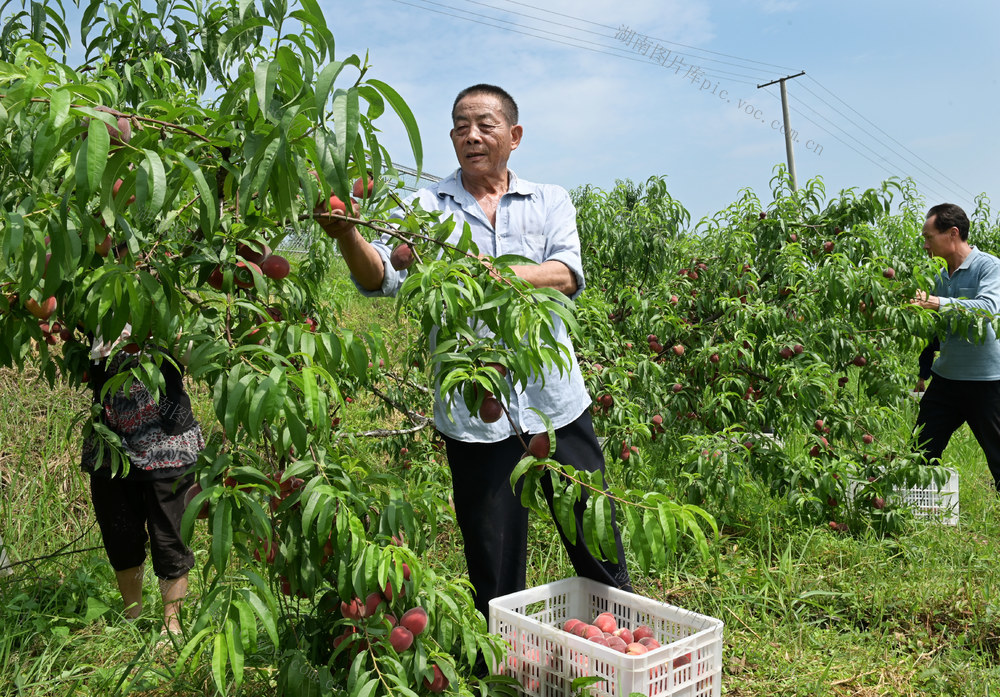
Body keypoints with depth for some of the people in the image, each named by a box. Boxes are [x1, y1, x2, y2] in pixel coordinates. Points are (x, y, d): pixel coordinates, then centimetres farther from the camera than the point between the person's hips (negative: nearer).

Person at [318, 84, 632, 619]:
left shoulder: (549, 202, 9)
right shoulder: (426, 207, 6)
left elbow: (567, 275, -8)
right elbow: (381, 277, -9)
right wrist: (347, 235, -29)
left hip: (556, 401, 1)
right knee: (493, 566, 12)